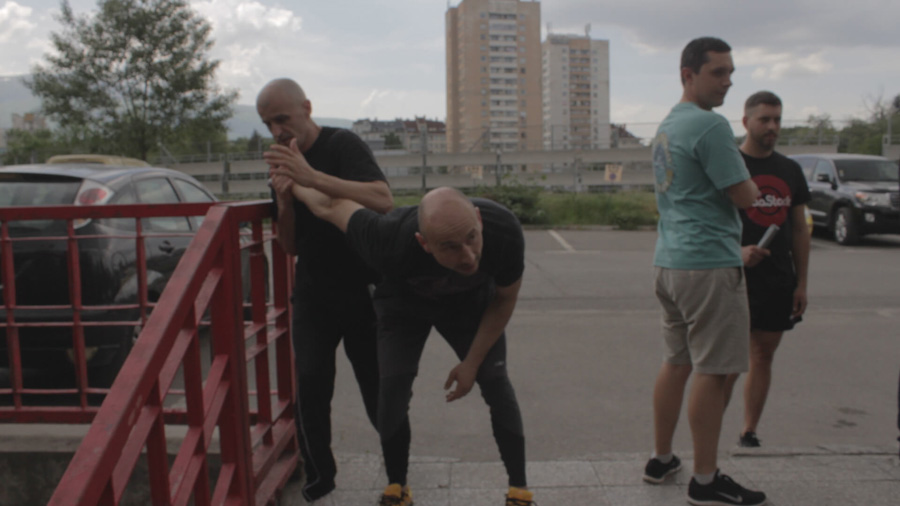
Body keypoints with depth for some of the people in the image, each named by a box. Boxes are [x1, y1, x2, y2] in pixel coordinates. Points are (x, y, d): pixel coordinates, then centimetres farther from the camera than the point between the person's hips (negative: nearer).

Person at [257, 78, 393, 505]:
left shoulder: (342, 145, -10)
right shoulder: (283, 165, 9)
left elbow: (383, 200, -28)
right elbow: (289, 246, 9)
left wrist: (313, 178, -36)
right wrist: (284, 202, -10)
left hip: (361, 289, -4)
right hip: (313, 292, 5)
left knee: (377, 386, 3)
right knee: (310, 385, -6)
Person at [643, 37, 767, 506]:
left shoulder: (666, 126, 16)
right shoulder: (709, 125, -14)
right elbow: (744, 195, -14)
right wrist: (753, 186, 8)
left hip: (670, 260, 10)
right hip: (708, 263, -10)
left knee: (676, 363, 16)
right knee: (711, 371, -3)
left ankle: (661, 459, 25)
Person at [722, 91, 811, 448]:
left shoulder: (790, 170, 12)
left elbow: (799, 229, 14)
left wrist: (802, 282, 9)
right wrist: (737, 251, -25)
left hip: (779, 282, 6)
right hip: (738, 280, -5)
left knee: (763, 356, 10)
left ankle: (749, 433, 20)